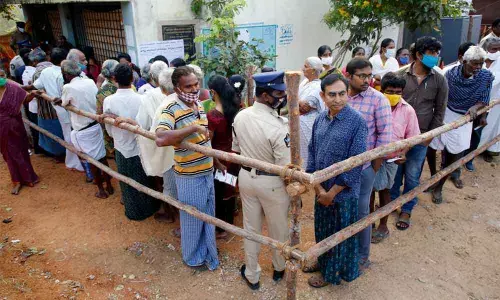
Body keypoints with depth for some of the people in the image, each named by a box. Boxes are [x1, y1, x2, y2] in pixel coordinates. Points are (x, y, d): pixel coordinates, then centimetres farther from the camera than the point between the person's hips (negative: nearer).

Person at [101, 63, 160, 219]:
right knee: (144, 181, 21)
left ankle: (134, 211, 37)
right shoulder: (141, 99, -20)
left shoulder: (108, 101, -16)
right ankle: (149, 207, 39)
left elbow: (110, 131, -4)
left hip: (122, 148, 1)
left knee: (128, 183, 20)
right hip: (141, 148, -1)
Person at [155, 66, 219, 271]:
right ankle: (193, 257, 35)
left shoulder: (199, 106, 5)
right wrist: (193, 128, -36)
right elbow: (160, 139, -39)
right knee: (192, 218, 12)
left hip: (207, 171, 8)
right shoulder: (171, 110, -21)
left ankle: (207, 250, 45)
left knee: (208, 214, 22)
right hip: (189, 176, -7)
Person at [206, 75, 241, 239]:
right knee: (230, 189, 22)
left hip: (219, 160, -6)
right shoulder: (235, 109, -6)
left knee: (218, 194, 12)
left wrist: (216, 163, -10)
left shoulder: (212, 115, -25)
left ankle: (220, 229, 27)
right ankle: (229, 221, 42)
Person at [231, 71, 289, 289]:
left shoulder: (239, 117, -6)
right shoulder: (278, 126, -27)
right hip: (271, 182, -5)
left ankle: (252, 275, 35)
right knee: (278, 229, 19)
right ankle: (279, 268, 43)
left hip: (246, 177, 5)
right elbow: (285, 167, -22)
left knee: (251, 227, 19)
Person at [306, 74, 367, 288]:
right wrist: (318, 187, -7)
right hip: (321, 190, 5)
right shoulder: (320, 119, 0)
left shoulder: (357, 123, -18)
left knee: (340, 235, 14)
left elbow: (355, 164, -19)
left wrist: (332, 192, -15)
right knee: (322, 230, 22)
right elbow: (312, 152, 3)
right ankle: (322, 263, 46)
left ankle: (333, 273, 35)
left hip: (343, 193, -5)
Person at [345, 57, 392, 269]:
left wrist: (374, 168, -5)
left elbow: (385, 135, -8)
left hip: (363, 166, -3)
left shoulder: (378, 99, -9)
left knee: (360, 212, 9)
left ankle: (362, 256, 29)